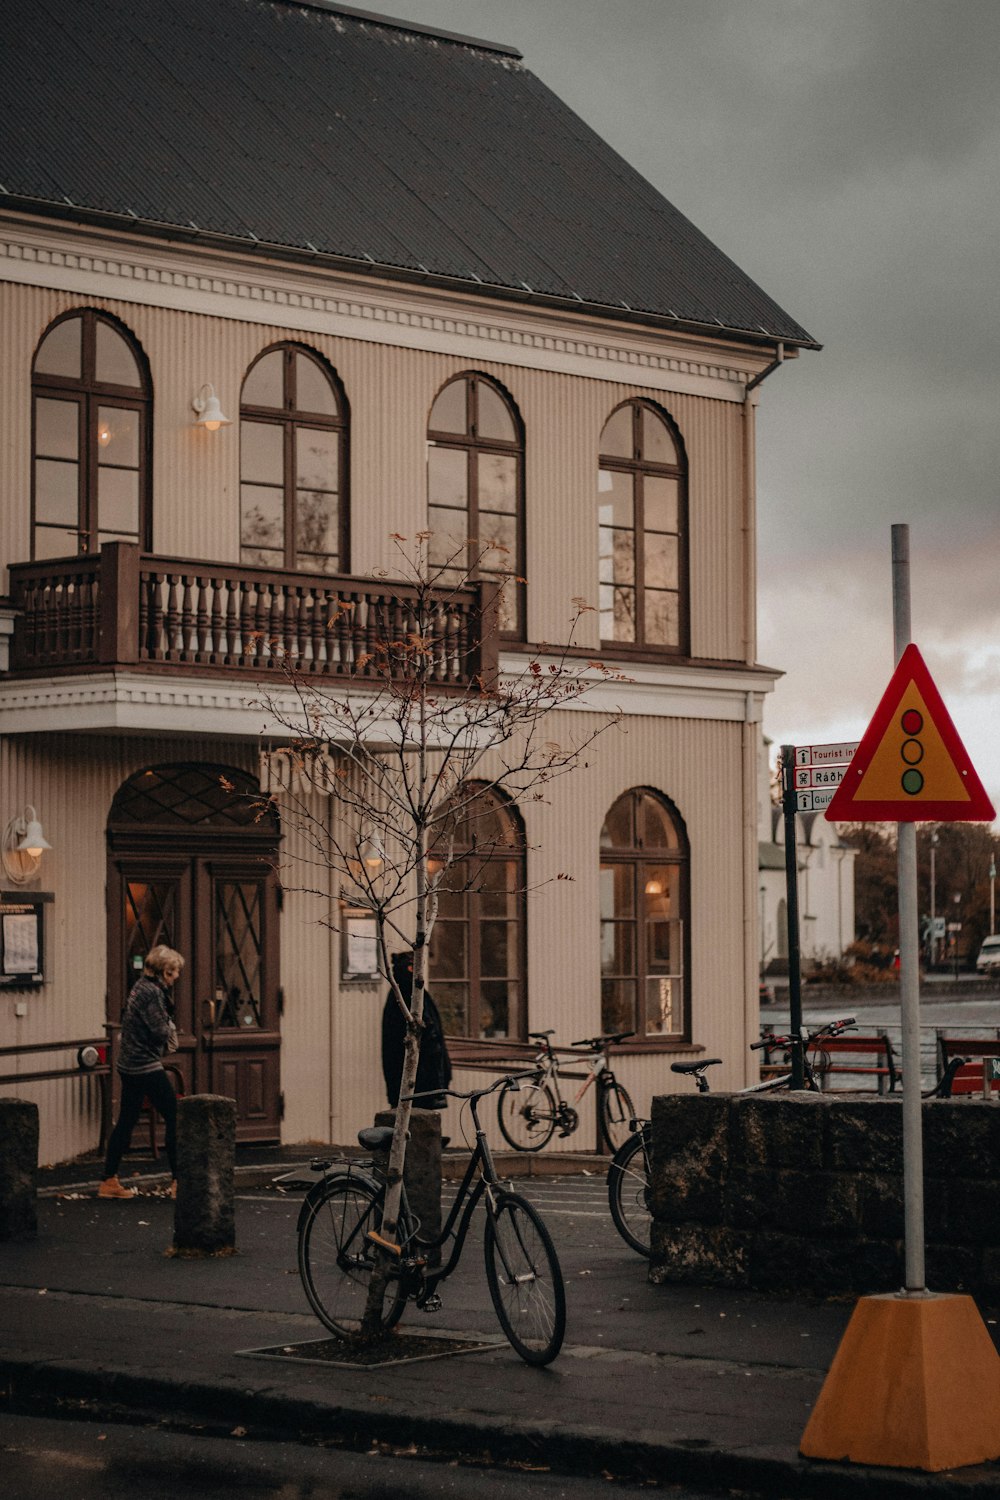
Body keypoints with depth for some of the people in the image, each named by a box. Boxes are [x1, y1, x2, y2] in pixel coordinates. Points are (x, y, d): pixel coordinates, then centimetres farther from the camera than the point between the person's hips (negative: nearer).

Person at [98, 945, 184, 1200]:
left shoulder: (141, 987, 14)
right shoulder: (151, 992, -16)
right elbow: (160, 1032, -18)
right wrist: (169, 1026, 2)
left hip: (129, 1064, 10)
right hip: (147, 1066, -10)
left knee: (126, 1121, 12)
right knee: (174, 1119, -4)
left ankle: (109, 1181, 14)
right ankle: (179, 1181, -2)